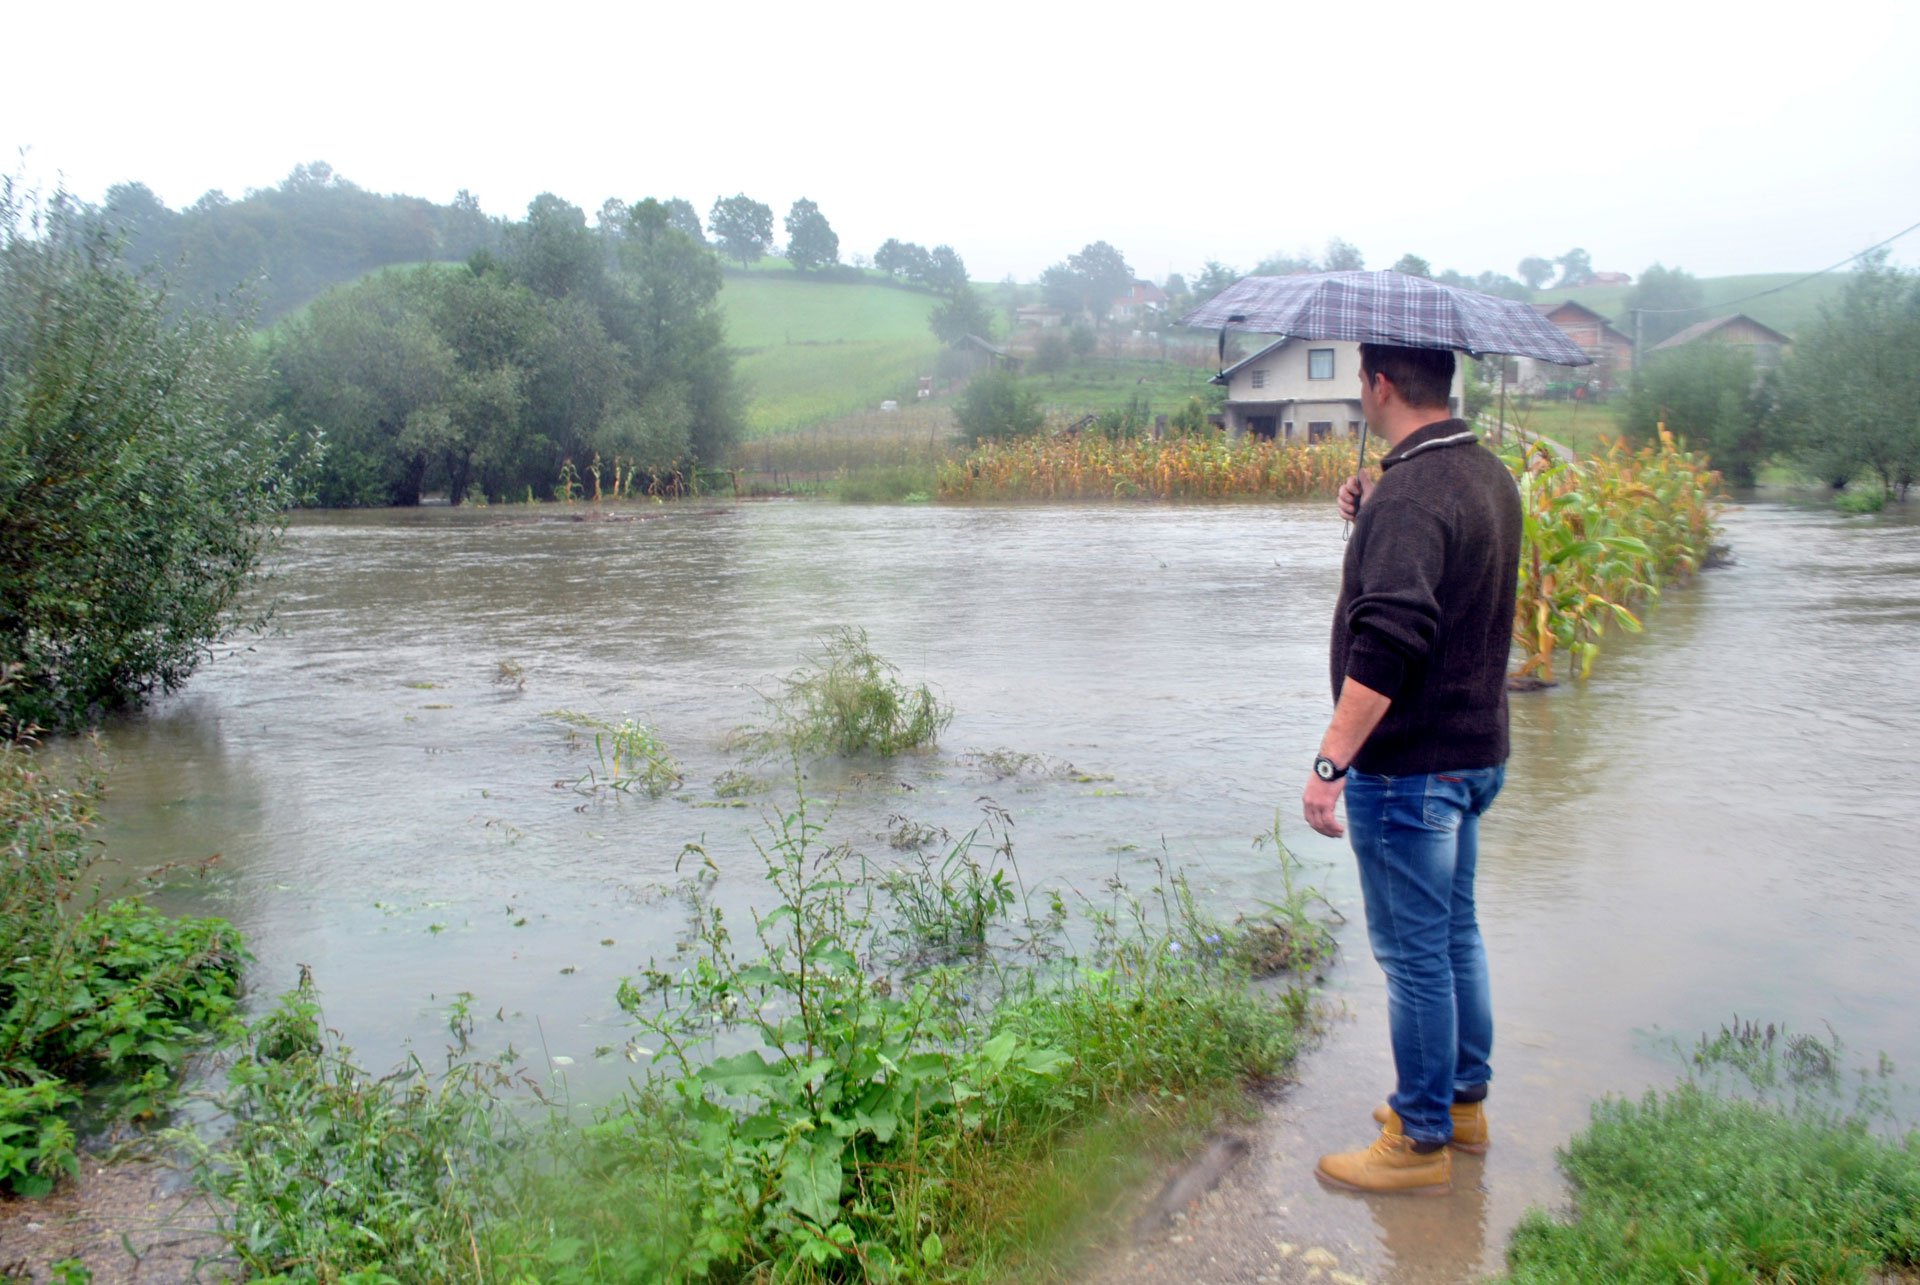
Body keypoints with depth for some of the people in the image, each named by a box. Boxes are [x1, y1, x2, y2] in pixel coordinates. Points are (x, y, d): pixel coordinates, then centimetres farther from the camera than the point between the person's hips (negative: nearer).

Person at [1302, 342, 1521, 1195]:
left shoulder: (1411, 494, -22)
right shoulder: (1488, 475, 9)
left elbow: (1387, 643, -31)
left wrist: (1331, 761, -30)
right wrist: (1375, 523, 11)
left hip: (1408, 766, -10)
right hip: (1474, 750, 10)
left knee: (1414, 955, 2)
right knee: (1455, 934, 21)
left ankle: (1421, 1142, 15)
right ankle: (1464, 1100, 35)